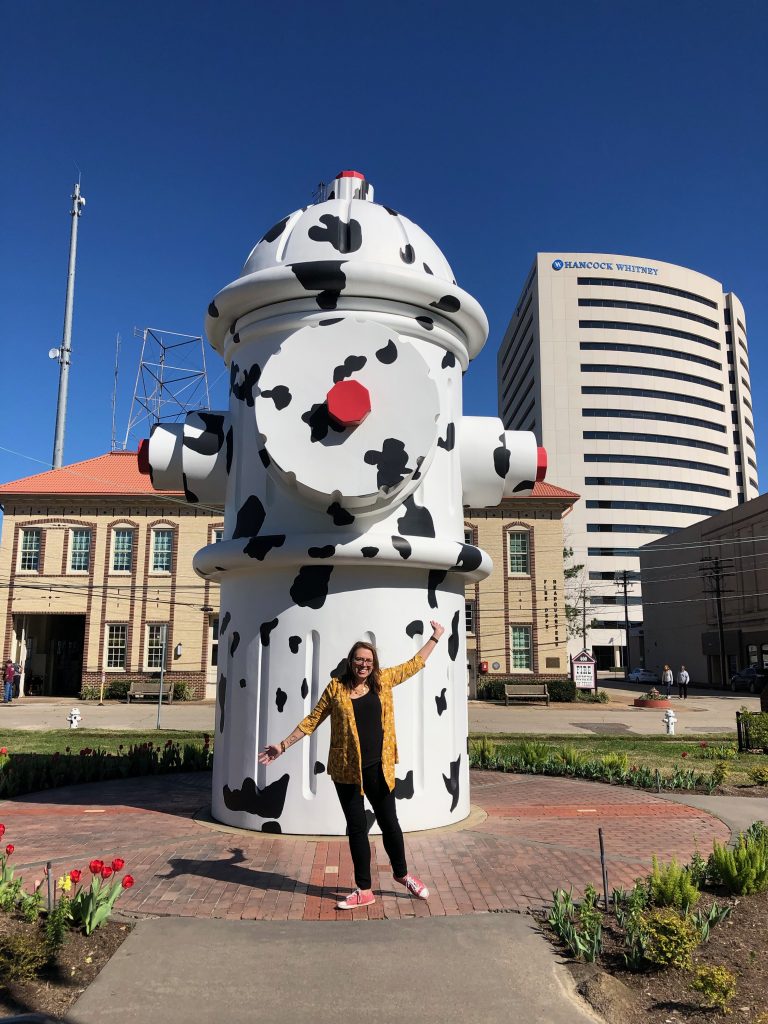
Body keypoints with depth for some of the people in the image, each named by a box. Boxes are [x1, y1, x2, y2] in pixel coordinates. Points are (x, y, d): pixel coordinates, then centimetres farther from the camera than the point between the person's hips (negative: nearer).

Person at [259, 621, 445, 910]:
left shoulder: (383, 681, 3)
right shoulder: (336, 688, -1)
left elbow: (414, 664, 15)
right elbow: (312, 720, 5)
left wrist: (435, 637, 20)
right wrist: (283, 745, 3)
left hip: (378, 767, 1)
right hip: (347, 769, -1)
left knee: (389, 822, 12)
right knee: (356, 827, 10)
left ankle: (402, 873, 37)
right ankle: (364, 890, 24)